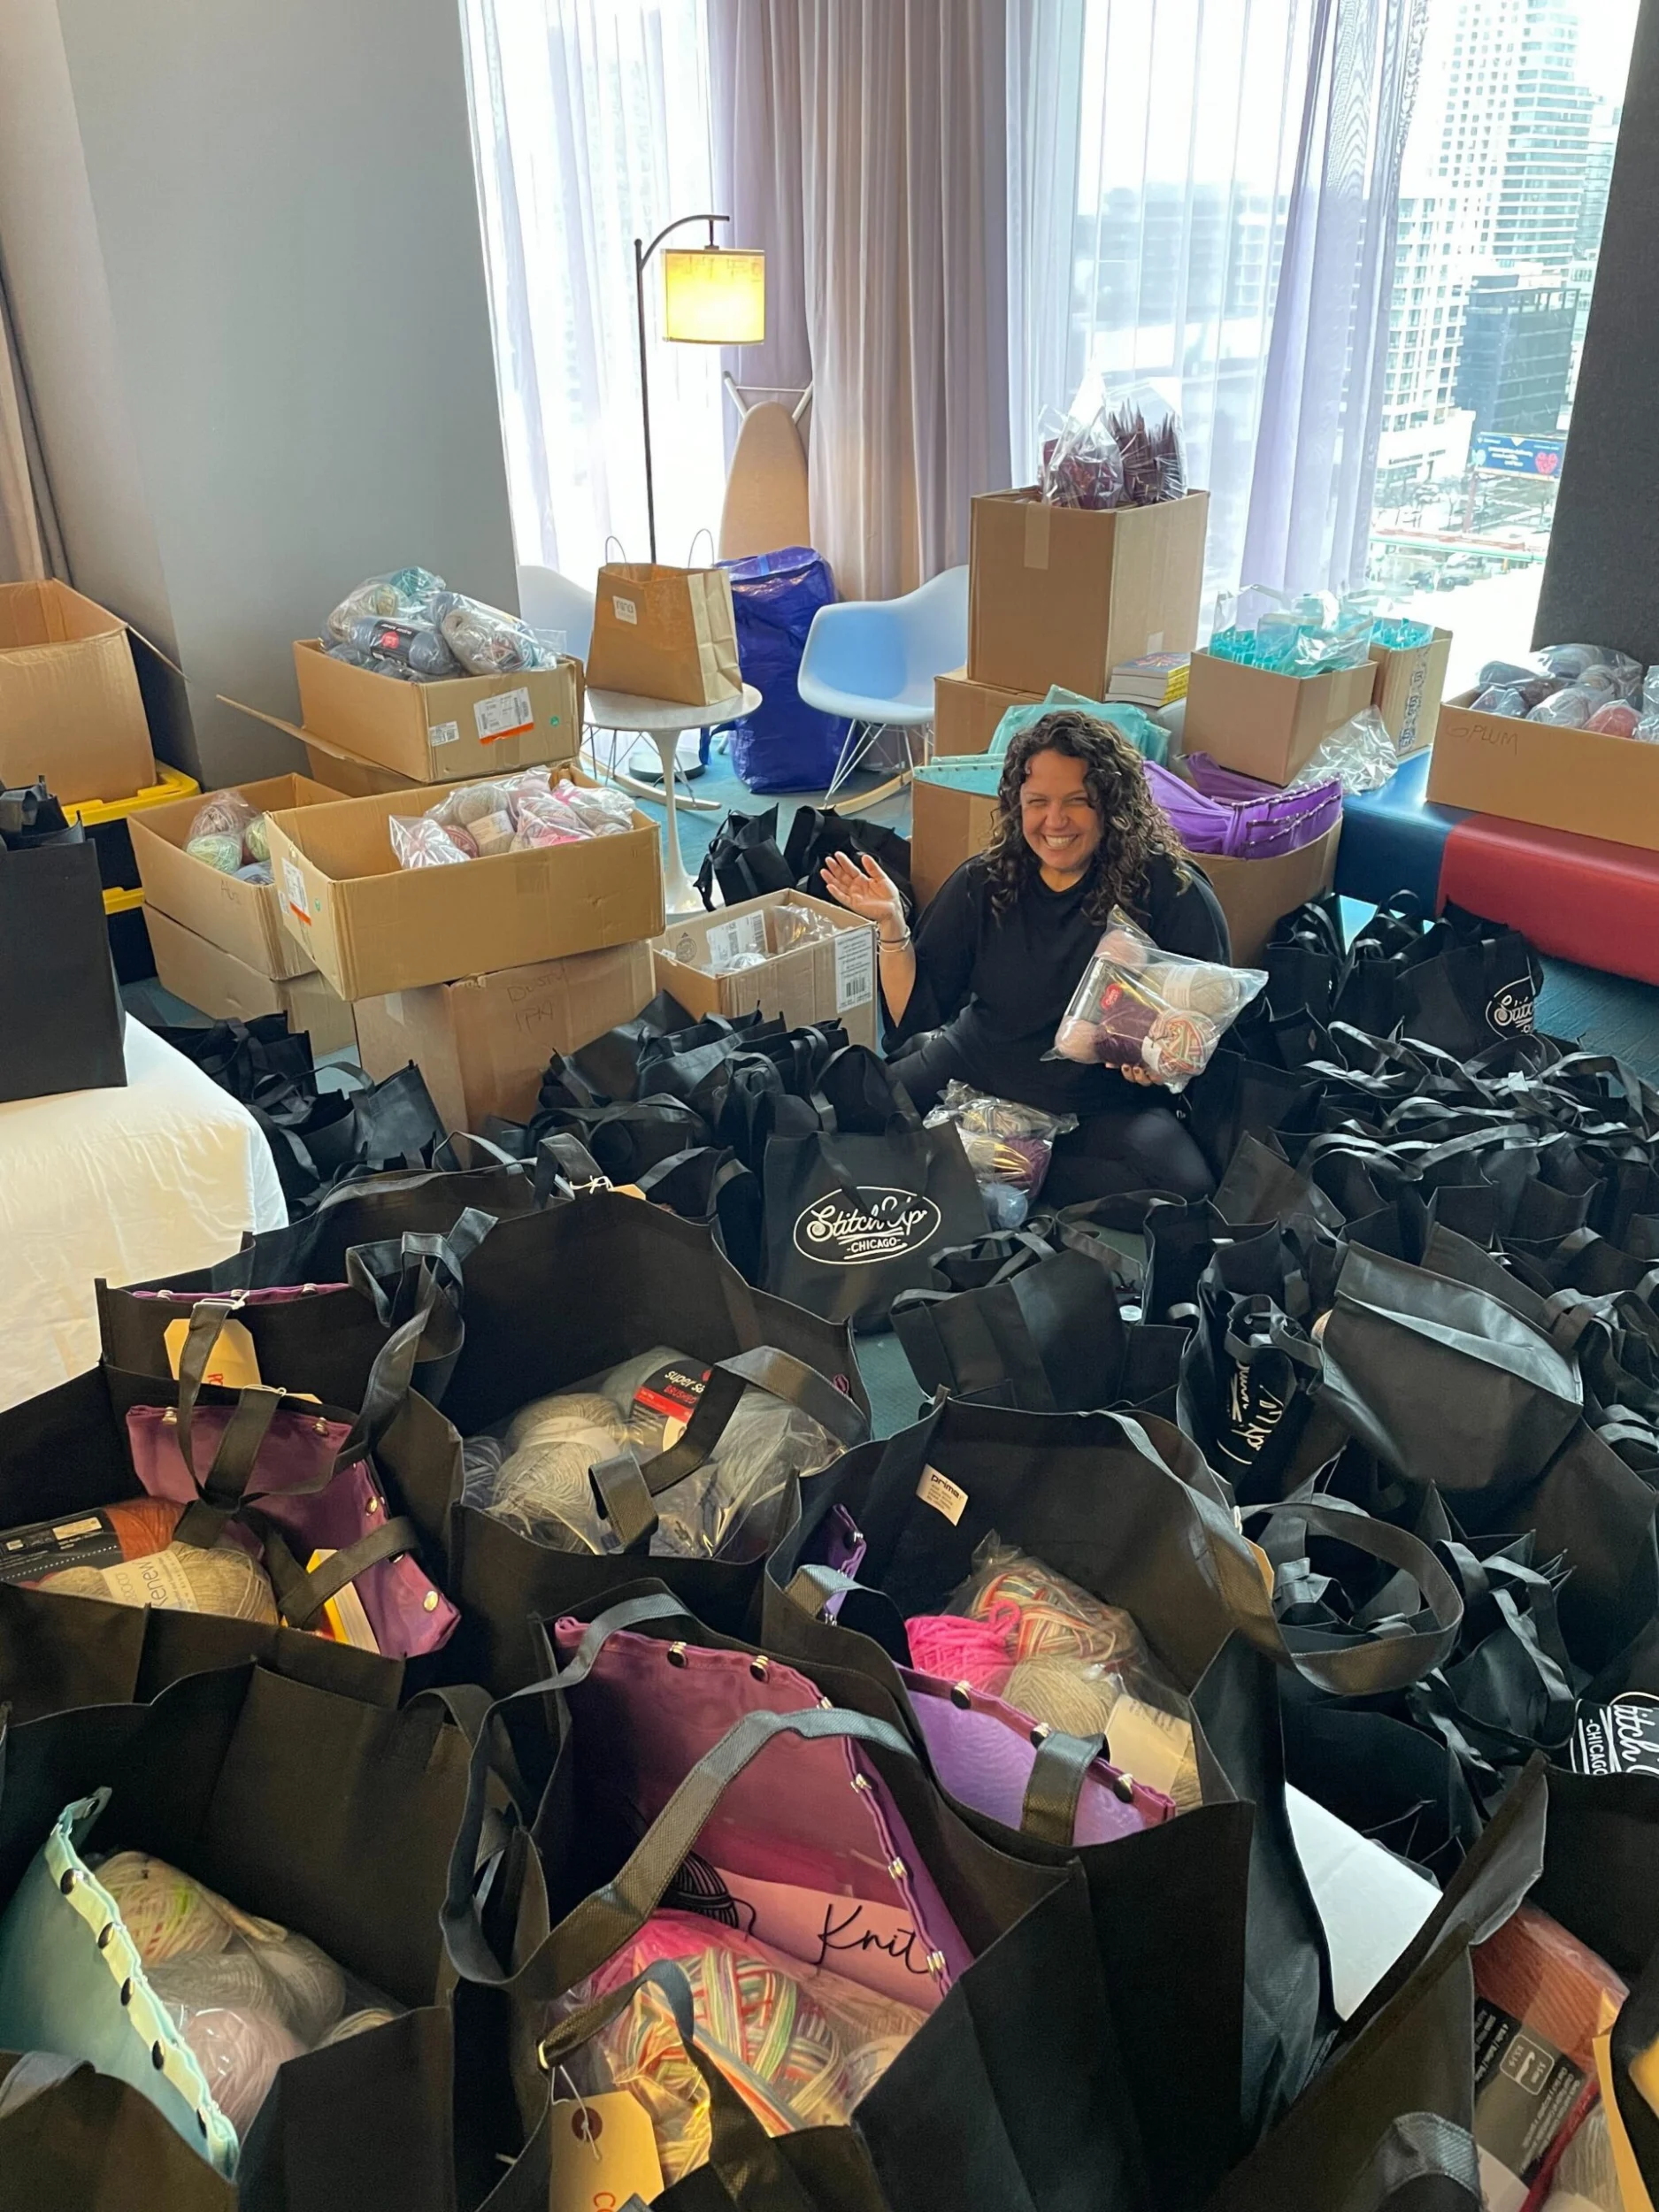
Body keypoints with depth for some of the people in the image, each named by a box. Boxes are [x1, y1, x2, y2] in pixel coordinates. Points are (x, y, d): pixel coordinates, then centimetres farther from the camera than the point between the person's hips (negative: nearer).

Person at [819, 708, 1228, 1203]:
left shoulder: (1171, 892, -10)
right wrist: (891, 925, -14)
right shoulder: (984, 883, -1)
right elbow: (916, 1017, 0)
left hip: (1103, 1103, -1)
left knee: (1184, 1186, -31)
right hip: (973, 1073, 1)